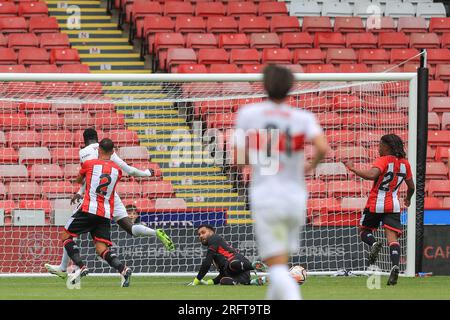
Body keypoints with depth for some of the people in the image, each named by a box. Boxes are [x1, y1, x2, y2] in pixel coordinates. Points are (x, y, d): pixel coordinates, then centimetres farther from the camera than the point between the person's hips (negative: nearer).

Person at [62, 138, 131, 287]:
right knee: (101, 248, 2)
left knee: (66, 236, 9)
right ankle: (122, 269, -23)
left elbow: (78, 180, 22)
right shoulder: (117, 170, 11)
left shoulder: (89, 164, 3)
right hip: (106, 214, 4)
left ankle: (81, 267, -8)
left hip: (89, 209, -4)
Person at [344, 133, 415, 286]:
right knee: (392, 237, -6)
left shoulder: (383, 160, -10)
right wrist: (408, 199, 38)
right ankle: (395, 265, -29)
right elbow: (411, 186, 18)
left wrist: (353, 169, -20)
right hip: (393, 205, 4)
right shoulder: (404, 163, 9)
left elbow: (372, 175, -29)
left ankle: (374, 243, -18)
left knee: (364, 230, 15)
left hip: (376, 204, -4)